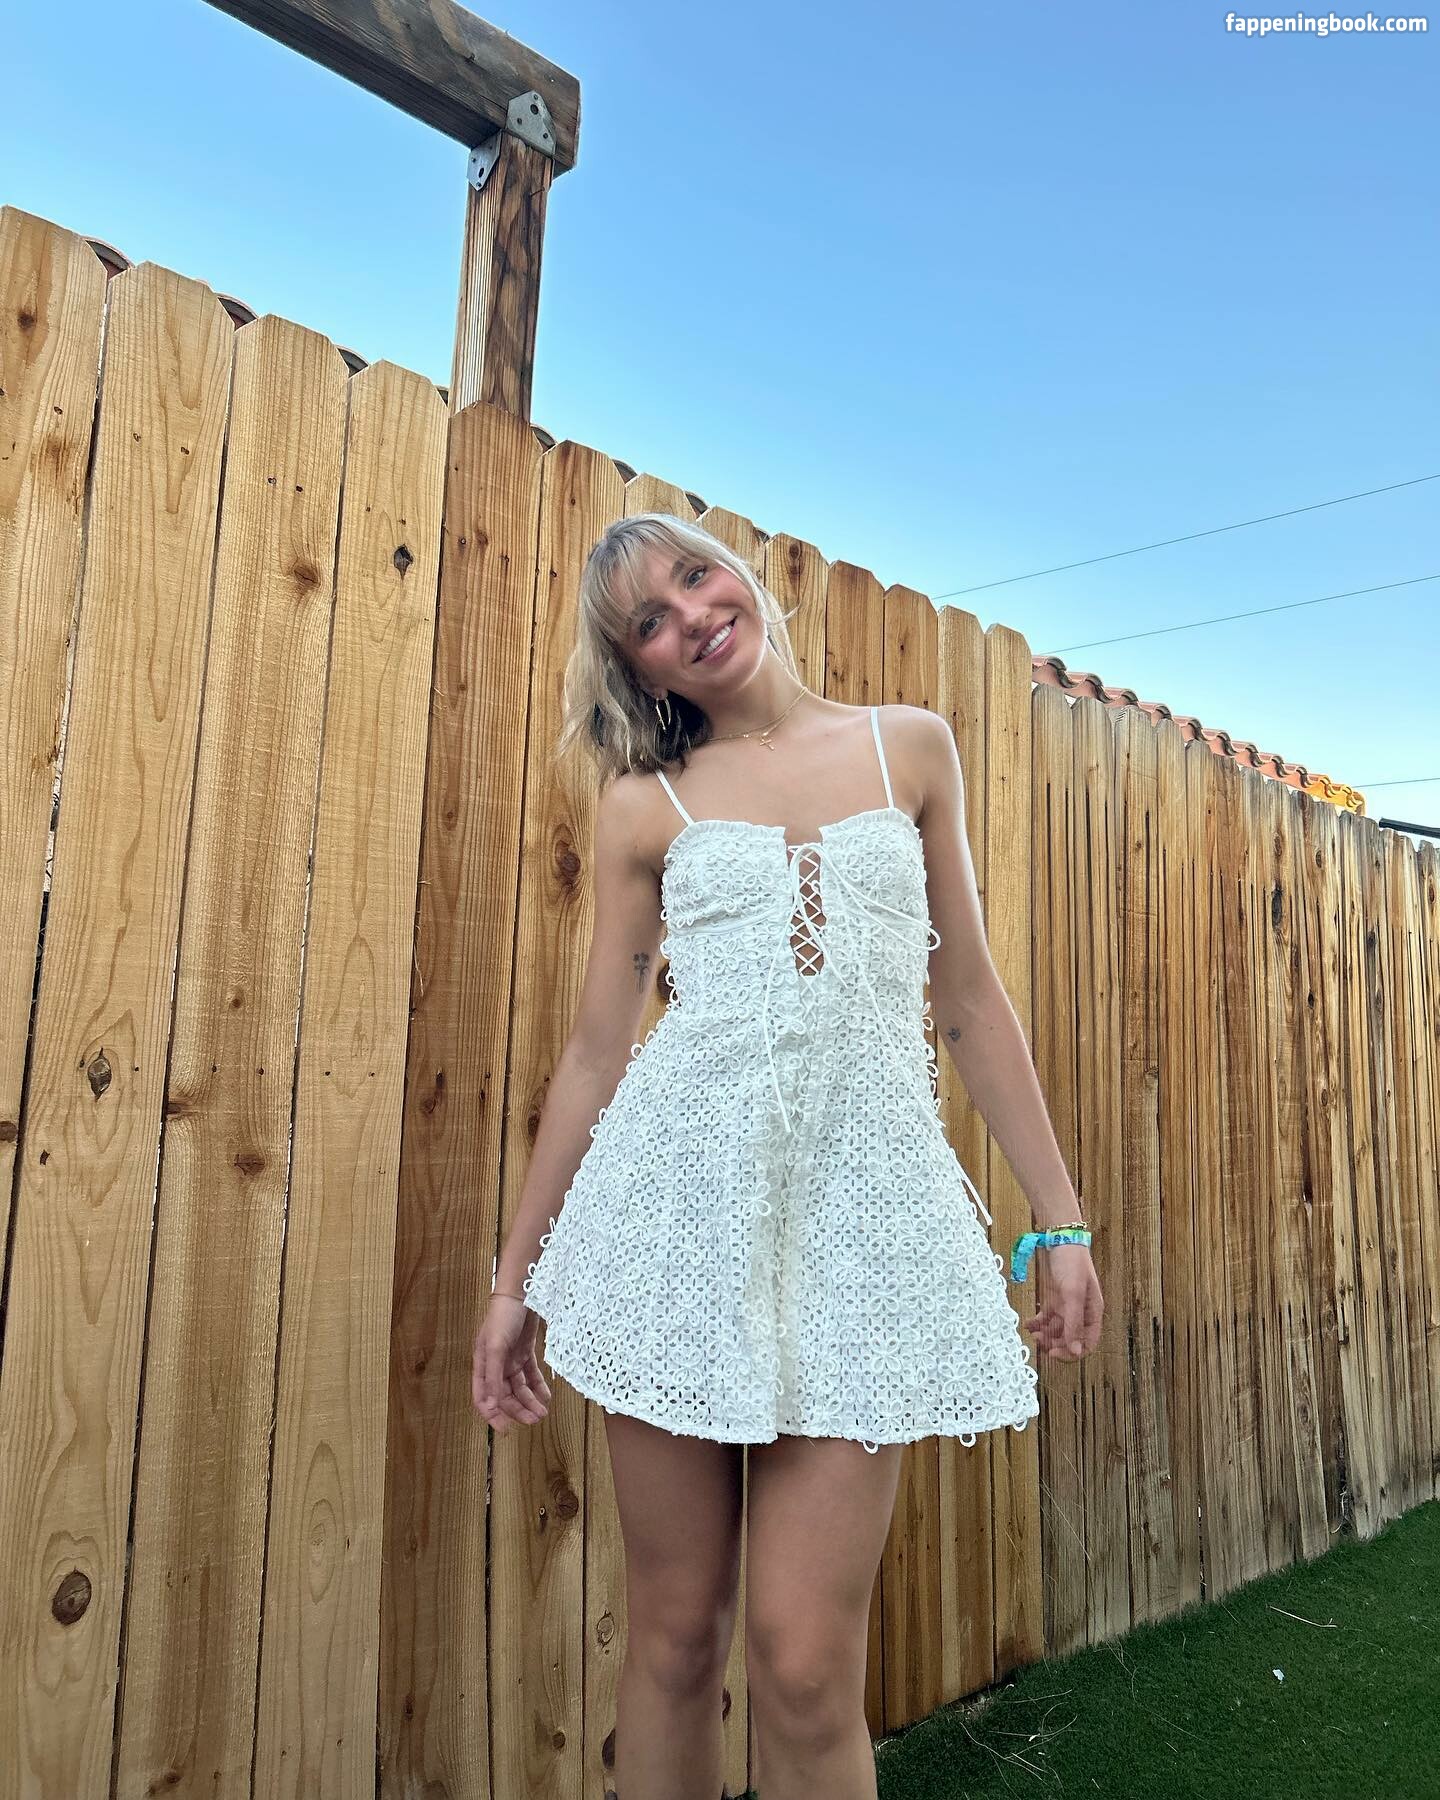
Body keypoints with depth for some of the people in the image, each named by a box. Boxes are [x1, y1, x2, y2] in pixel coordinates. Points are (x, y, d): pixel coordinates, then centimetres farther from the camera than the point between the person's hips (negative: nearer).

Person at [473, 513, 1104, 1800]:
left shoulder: (912, 747, 10)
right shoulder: (645, 805, 7)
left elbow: (971, 1000, 11)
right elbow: (595, 1050, 8)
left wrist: (1060, 1215, 8)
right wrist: (516, 1276, 10)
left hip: (865, 1205, 0)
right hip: (683, 1196, 1)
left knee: (806, 1664, -1)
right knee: (675, 1638, 12)